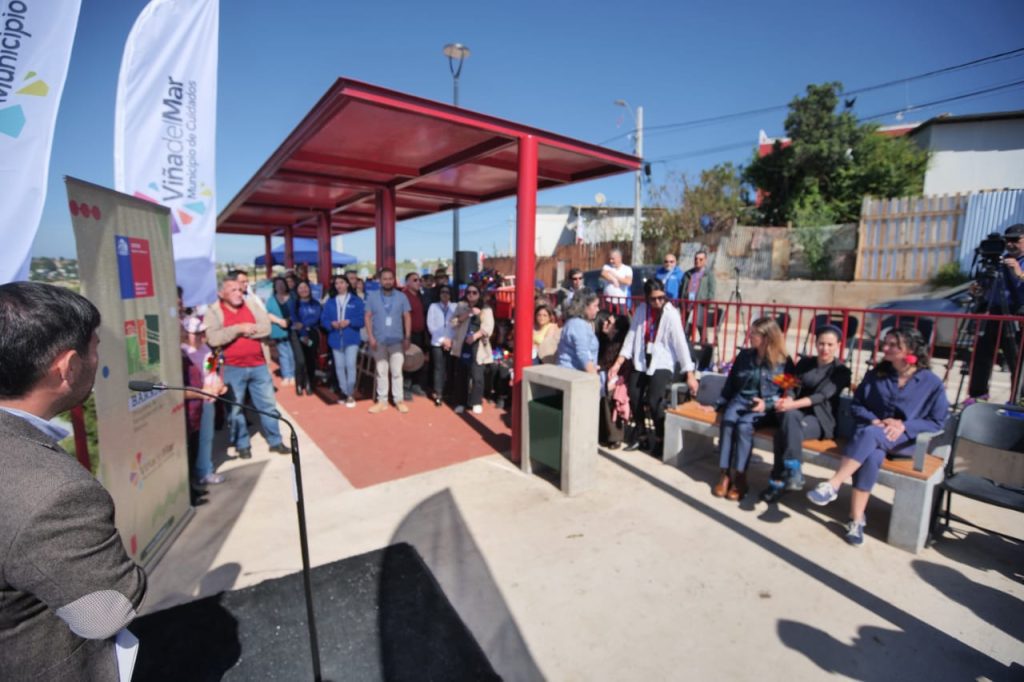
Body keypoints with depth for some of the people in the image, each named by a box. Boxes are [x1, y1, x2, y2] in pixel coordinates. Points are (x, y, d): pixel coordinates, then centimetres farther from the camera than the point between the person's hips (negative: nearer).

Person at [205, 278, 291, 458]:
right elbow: (213, 338, -18)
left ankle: (275, 442, 20)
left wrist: (248, 330, -15)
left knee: (268, 404, 9)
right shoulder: (213, 312, -4)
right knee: (235, 408, 8)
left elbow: (266, 327, -4)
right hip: (232, 368, -3)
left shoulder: (251, 305, 6)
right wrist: (238, 328, -19)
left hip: (258, 365, 3)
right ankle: (242, 445, 24)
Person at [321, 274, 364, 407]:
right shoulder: (330, 301, 11)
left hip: (351, 338, -3)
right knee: (339, 366, 7)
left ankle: (351, 394, 0)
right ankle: (344, 392, 19)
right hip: (336, 338, 3)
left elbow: (362, 320, -3)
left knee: (350, 365, -10)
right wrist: (332, 324, -13)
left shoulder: (356, 300, 2)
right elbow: (323, 320, 7)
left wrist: (349, 322, -17)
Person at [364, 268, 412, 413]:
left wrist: (407, 338, -2)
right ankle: (382, 401, 16)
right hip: (379, 341, 1)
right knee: (381, 372, 9)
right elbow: (368, 317, 1)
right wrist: (370, 337, -7)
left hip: (397, 341, 0)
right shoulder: (372, 296, 2)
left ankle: (399, 400, 12)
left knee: (397, 372, 4)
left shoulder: (401, 297, 3)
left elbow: (407, 317, 3)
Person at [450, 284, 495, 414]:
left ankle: (476, 402, 5)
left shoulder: (486, 309, 6)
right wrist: (469, 313, -14)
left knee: (477, 375, -7)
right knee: (461, 375, 4)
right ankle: (461, 402, 14)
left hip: (477, 346, -2)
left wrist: (475, 336, -23)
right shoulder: (461, 306, 12)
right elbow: (455, 322, -2)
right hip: (462, 345, 2)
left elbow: (488, 327, -7)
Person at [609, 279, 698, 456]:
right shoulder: (641, 310, 2)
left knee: (653, 400, -22)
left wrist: (690, 374, -21)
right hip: (642, 362, 4)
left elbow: (681, 343, -17)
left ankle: (661, 437, 4)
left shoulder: (671, 314, -11)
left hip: (663, 363, -4)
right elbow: (631, 337, 1)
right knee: (633, 396, -14)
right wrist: (617, 363, -6)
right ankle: (641, 433, 11)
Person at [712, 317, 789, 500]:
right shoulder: (744, 355, 12)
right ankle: (725, 474, -26)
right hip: (740, 399, 4)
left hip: (765, 406, -3)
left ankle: (740, 477, -24)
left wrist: (767, 403, -16)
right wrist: (720, 403, 14)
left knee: (744, 424, -33)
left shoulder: (783, 362, 0)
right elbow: (731, 382, 17)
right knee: (728, 420, -29)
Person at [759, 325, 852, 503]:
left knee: (785, 431, -35)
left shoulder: (841, 371, 2)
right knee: (789, 416, -35)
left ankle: (778, 480, -31)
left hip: (820, 419, -3)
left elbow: (822, 395, -14)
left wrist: (793, 405, -30)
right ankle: (793, 473, -30)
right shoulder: (804, 363, 15)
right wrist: (787, 400, -18)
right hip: (797, 413, 3)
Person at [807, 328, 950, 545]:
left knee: (869, 434, -38)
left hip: (906, 441, -2)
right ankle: (857, 519, -31)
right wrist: (874, 421, -11)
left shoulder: (932, 383, 2)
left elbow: (937, 422, 0)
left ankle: (832, 485, -39)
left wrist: (904, 426, -17)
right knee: (872, 456, -35)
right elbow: (856, 405, 9)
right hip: (872, 433, 2)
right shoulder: (875, 374, 9)